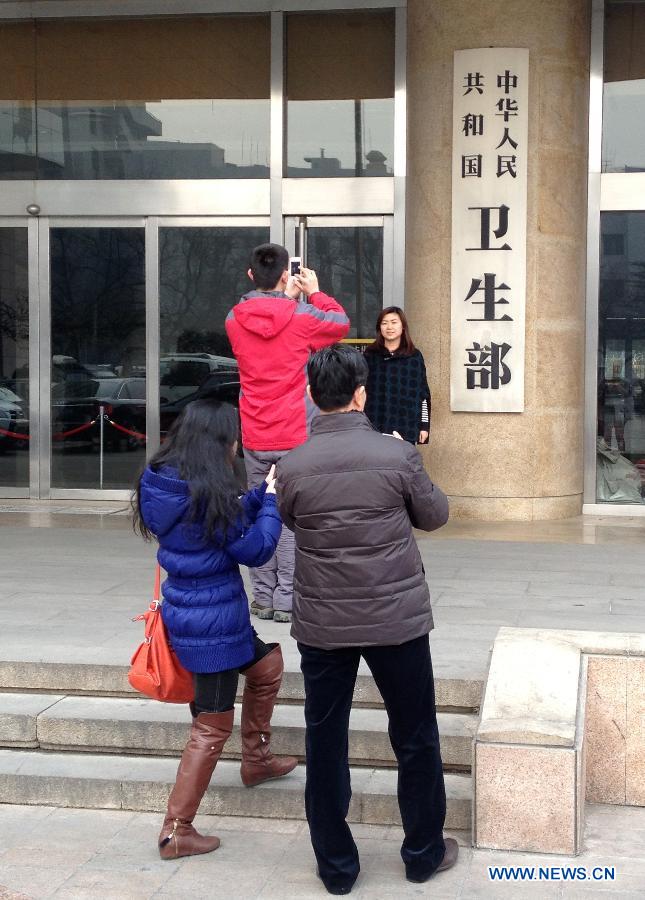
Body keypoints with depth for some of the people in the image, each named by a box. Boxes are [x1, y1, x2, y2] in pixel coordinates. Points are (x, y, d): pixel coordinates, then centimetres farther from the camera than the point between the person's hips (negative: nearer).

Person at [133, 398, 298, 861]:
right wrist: (272, 499, -3)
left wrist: (264, 492, 10)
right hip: (213, 623, -9)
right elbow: (254, 549, -15)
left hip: (187, 611, 9)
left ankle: (256, 759, 42)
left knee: (267, 665, 30)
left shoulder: (162, 481, 2)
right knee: (213, 727, 3)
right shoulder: (209, 493, -24)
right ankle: (177, 831, 12)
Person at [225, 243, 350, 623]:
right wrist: (315, 292, 21)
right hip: (296, 435, -3)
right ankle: (286, 599, 2)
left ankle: (263, 597, 13)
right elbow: (341, 323, 11)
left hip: (254, 438, 3)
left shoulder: (235, 320, 1)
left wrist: (287, 300, 23)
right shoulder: (302, 317, -9)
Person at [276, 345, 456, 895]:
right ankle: (424, 853, 29)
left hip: (322, 626, 1)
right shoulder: (398, 455, -13)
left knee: (325, 744, 13)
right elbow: (435, 515, 3)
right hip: (397, 621, -1)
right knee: (416, 740, 15)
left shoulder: (292, 467, -8)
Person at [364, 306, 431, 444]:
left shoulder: (414, 356, 4)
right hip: (374, 427, 0)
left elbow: (423, 394, 6)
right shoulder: (370, 354, 6)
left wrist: (424, 426, 2)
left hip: (406, 427, 0)